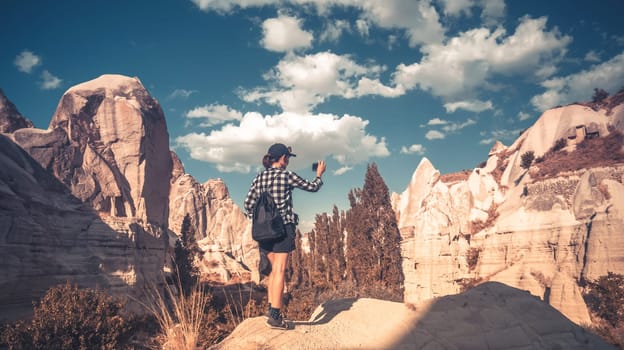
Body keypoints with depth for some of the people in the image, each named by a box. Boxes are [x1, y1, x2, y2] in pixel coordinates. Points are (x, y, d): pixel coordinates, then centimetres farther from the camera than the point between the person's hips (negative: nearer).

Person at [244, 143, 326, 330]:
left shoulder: (259, 177, 8)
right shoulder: (287, 175, -7)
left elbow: (248, 204, 6)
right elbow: (312, 187, 3)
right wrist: (319, 174, 22)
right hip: (283, 226, -6)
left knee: (272, 270, 15)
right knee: (279, 271, -4)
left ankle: (272, 311, 18)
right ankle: (274, 316, -3)